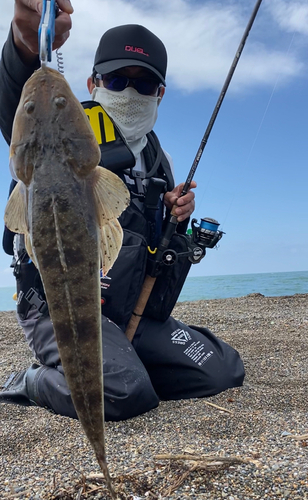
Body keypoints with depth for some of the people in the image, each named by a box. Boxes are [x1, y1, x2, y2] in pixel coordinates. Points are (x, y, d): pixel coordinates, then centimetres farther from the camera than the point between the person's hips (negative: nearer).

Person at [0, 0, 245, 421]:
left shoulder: (157, 159, 14)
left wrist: (178, 218, -2)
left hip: (130, 311, 6)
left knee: (224, 370, -1)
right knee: (126, 396, -30)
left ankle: (111, 370, 12)